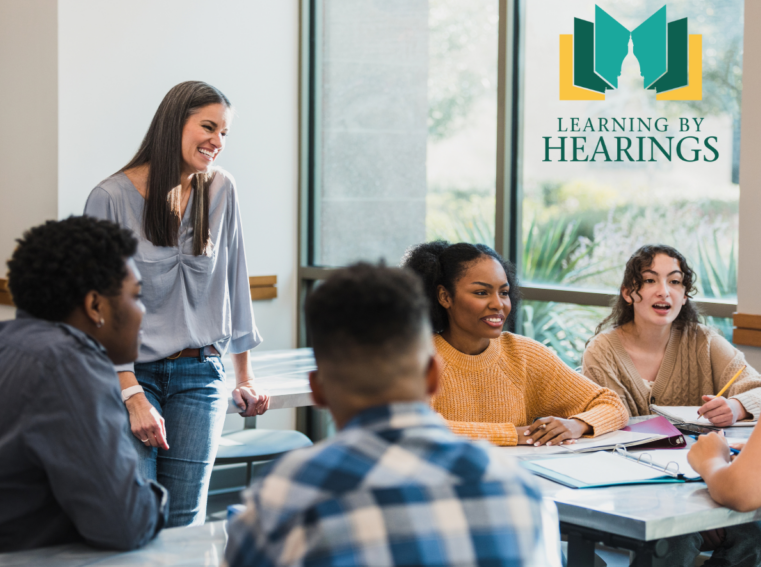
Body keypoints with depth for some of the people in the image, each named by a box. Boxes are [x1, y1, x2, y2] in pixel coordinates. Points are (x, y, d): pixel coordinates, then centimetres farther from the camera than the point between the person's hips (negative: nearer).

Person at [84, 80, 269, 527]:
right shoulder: (112, 198, -7)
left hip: (200, 374, 3)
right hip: (131, 373, -3)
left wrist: (245, 376, 13)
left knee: (186, 521, 0)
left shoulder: (221, 191, 5)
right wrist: (133, 396, -16)